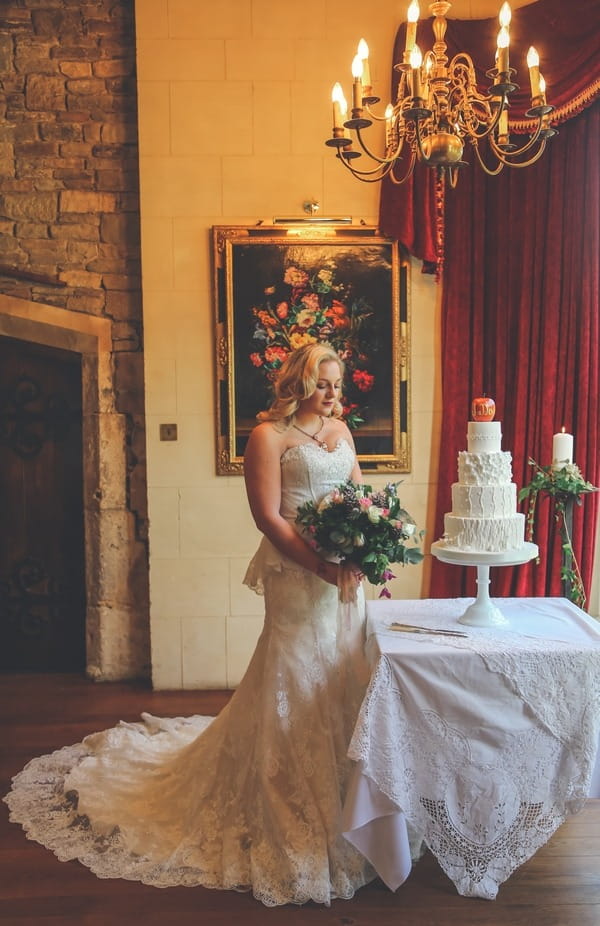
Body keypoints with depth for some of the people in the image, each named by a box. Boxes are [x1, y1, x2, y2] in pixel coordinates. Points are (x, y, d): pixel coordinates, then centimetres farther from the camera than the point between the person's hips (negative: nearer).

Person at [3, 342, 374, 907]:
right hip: (296, 573, -7)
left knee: (341, 677, 13)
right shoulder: (268, 435, -9)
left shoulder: (340, 429, 13)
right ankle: (288, 817, 17)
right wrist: (323, 567, -20)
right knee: (293, 681, 1)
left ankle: (338, 806, 31)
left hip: (347, 571, 7)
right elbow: (268, 516, -15)